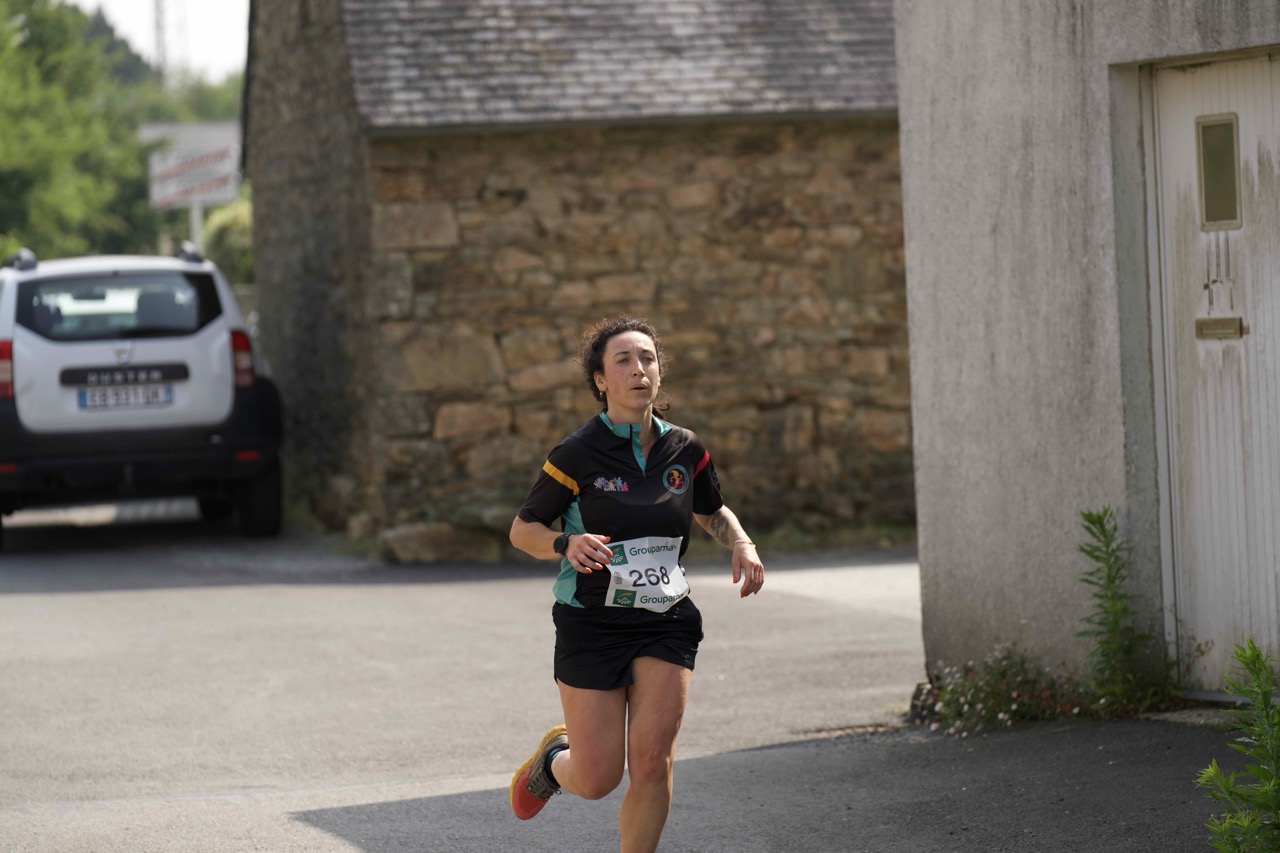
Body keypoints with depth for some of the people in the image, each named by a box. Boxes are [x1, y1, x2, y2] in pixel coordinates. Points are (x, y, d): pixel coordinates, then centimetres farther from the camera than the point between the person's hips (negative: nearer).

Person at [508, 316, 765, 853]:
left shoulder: (684, 451, 3)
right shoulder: (578, 455, -9)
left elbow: (712, 512, 23)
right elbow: (522, 530, -2)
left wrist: (741, 543, 2)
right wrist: (567, 543, -23)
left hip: (666, 622, 3)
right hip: (592, 622, -3)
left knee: (652, 764, -11)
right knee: (596, 781, -2)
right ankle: (554, 757, 34)